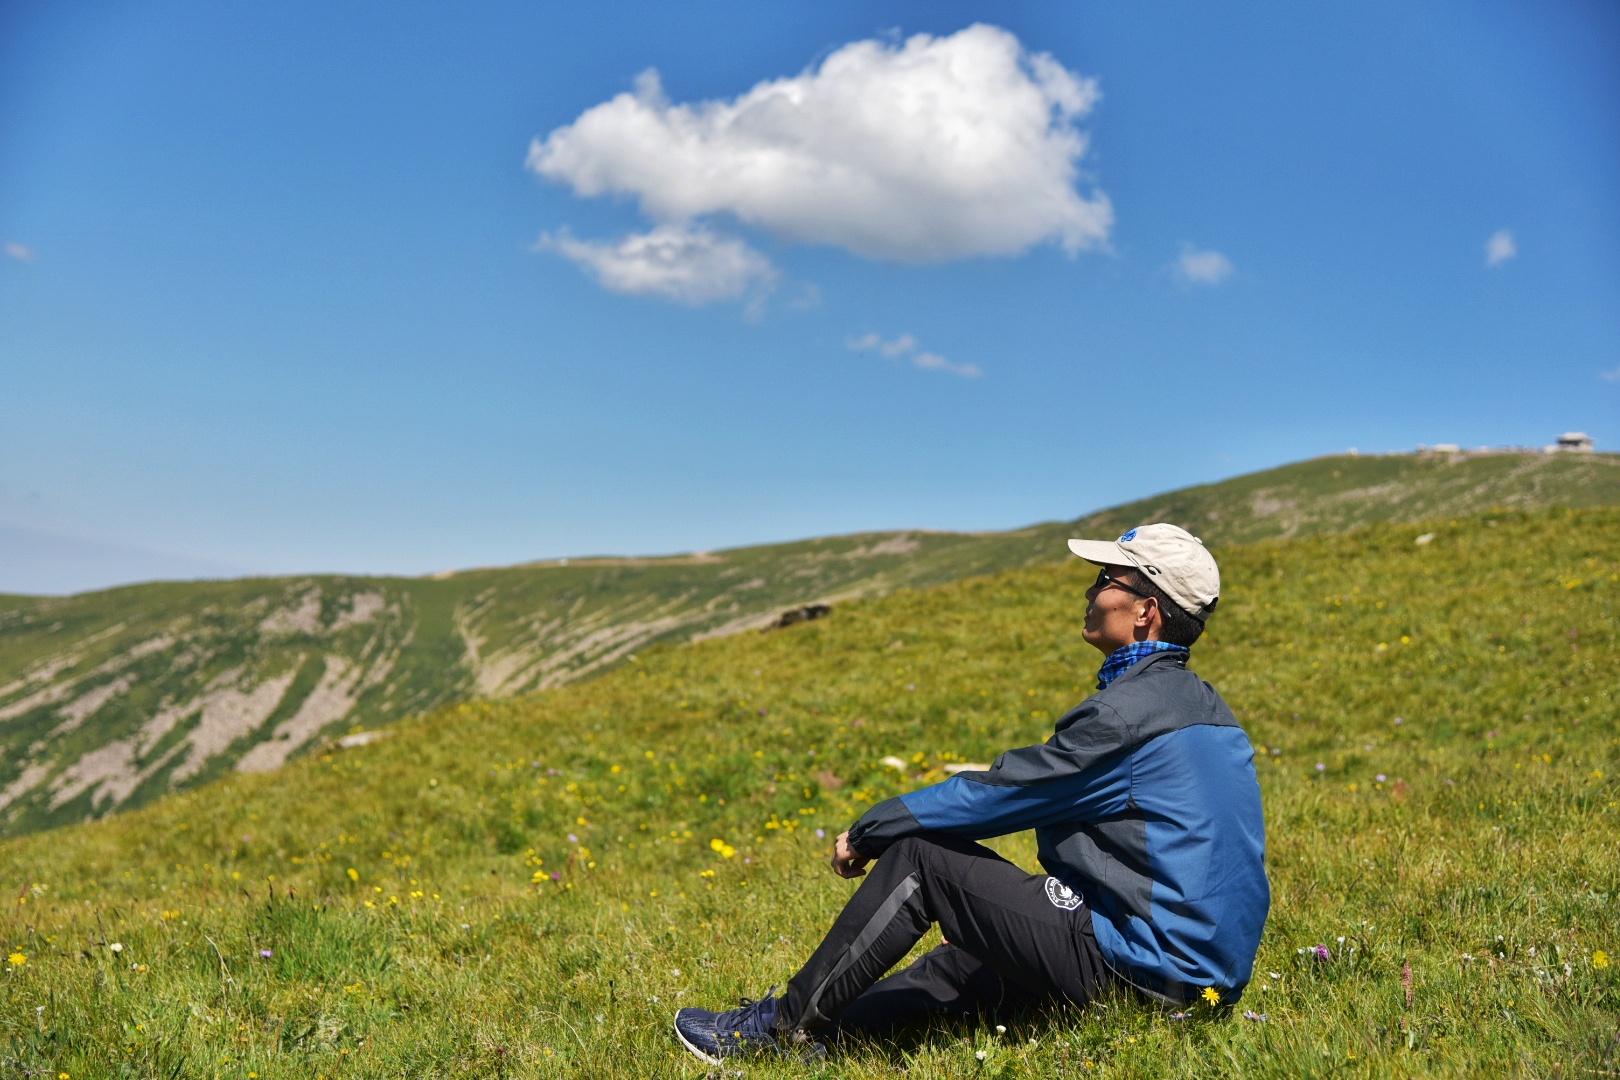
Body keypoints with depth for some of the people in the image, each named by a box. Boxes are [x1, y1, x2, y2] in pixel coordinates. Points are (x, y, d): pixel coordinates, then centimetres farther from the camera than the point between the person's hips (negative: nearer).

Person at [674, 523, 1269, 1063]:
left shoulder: (1129, 710, -18)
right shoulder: (1196, 700, 13)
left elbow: (996, 796, -14)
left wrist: (867, 833, -1)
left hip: (1146, 966, -10)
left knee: (919, 854, -7)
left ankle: (785, 1026, 4)